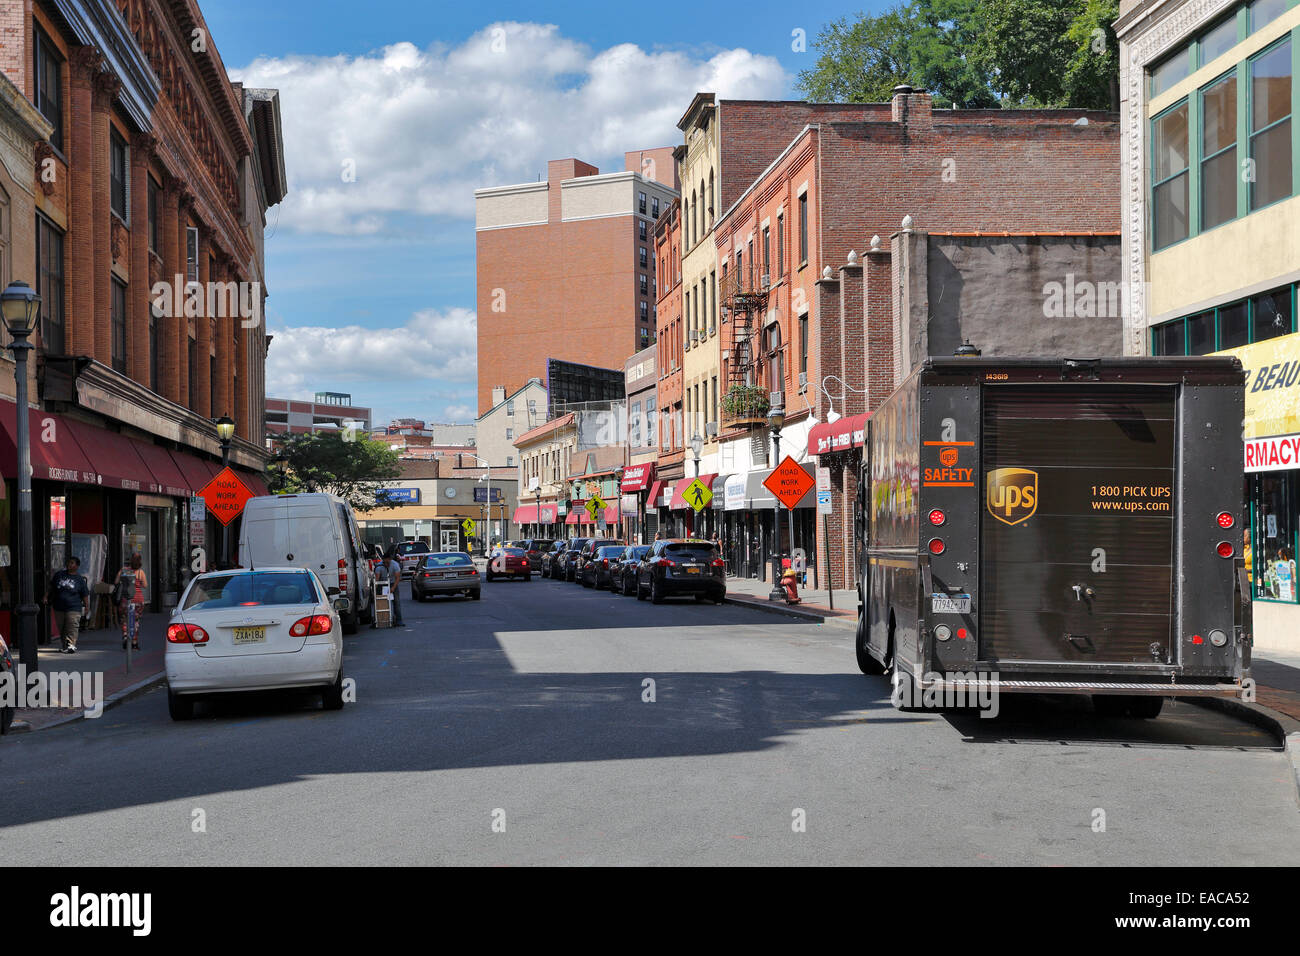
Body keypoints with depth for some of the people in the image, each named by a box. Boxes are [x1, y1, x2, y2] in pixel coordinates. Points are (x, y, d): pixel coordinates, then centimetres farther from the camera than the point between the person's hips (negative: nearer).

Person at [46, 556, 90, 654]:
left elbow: (85, 595, 6)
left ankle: (71, 645, -17)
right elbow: (51, 588, 20)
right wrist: (46, 597, 10)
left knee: (72, 628, -14)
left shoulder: (80, 579, 4)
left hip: (74, 609, -3)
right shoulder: (59, 575, 10)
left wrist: (87, 606, 1)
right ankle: (65, 646, 18)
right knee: (61, 629, 8)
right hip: (59, 608, 3)